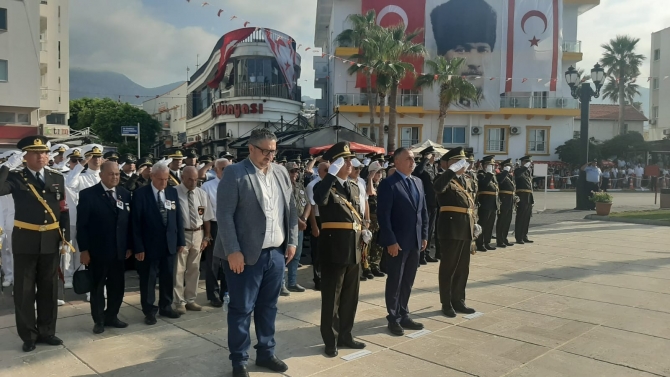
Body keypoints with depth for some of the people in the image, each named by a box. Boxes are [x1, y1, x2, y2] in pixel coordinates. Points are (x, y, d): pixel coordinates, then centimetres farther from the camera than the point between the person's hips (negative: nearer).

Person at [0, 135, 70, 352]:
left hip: (51, 240, 3)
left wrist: (65, 238, 2)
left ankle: (46, 331, 26)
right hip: (25, 241, -3)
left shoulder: (57, 178, 5)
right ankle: (28, 335, 21)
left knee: (49, 289, 12)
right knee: (24, 290, 7)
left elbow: (63, 211, 5)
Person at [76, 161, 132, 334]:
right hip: (97, 251, -4)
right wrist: (84, 249, -11)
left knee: (117, 286, 11)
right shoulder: (88, 194, -6)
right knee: (97, 287, 9)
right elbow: (82, 224, -8)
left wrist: (129, 246, 5)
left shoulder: (125, 194, 7)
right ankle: (99, 320, 22)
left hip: (119, 251, 4)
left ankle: (111, 316, 27)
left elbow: (128, 222, 8)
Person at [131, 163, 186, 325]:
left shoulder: (173, 192, 5)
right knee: (148, 279, 7)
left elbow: (178, 217, 8)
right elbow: (135, 222, -10)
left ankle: (165, 307, 29)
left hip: (170, 243, 4)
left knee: (168, 277, 14)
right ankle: (149, 311, 20)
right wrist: (138, 247, -13)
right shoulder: (140, 193, -8)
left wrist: (181, 241, 6)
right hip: (149, 245, -4)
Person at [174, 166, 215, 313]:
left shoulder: (201, 194, 3)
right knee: (179, 270, 1)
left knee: (194, 269, 13)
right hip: (181, 234, -5)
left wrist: (207, 237, 4)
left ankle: (190, 300, 26)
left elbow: (206, 217, 7)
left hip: (198, 234, 5)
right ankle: (179, 302, 14)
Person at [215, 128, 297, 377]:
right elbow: (224, 214, -12)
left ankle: (266, 353, 31)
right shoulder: (235, 173, -8)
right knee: (241, 309, 5)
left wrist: (292, 242, 7)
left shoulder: (281, 173, 9)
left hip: (277, 253, 5)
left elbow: (291, 209, 13)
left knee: (268, 307, 16)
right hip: (245, 255, -5)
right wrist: (233, 251, -17)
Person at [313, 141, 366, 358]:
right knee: (331, 297, 4)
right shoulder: (326, 186, -7)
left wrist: (363, 231, 13)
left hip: (354, 249, 7)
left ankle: (345, 335, 30)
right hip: (334, 249, -7)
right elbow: (319, 199, -32)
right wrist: (332, 173, -28)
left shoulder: (354, 187, 15)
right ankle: (331, 340, 16)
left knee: (351, 296, 15)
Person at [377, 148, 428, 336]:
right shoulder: (388, 184, -11)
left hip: (415, 241, 7)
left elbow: (423, 211, 15)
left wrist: (424, 235, 8)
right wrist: (390, 241, -19)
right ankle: (394, 318, 19)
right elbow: (383, 215, -16)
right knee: (395, 281, 6)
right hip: (397, 242, -6)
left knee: (408, 281, 15)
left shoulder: (418, 182, 11)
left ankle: (404, 315, 28)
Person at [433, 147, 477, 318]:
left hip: (466, 229, 8)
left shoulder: (466, 179, 15)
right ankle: (446, 303, 14)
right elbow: (438, 187, -35)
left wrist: (473, 223, 16)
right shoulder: (446, 179, -9)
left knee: (463, 268, 15)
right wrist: (453, 169, -29)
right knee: (448, 267, 3)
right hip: (451, 228, -8)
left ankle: (458, 301, 28)